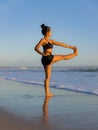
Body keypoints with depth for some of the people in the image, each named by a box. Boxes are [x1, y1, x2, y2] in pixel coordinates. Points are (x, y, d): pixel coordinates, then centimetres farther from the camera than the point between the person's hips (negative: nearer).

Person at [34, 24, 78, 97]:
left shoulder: (50, 41, 19)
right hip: (48, 58, -10)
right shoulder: (43, 40, -7)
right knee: (63, 57, 5)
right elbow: (36, 48, -19)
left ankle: (47, 92, 10)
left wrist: (70, 47, 21)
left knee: (48, 77, 8)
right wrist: (43, 54, -18)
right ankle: (75, 53, 27)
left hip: (48, 59, 10)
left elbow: (60, 44, 20)